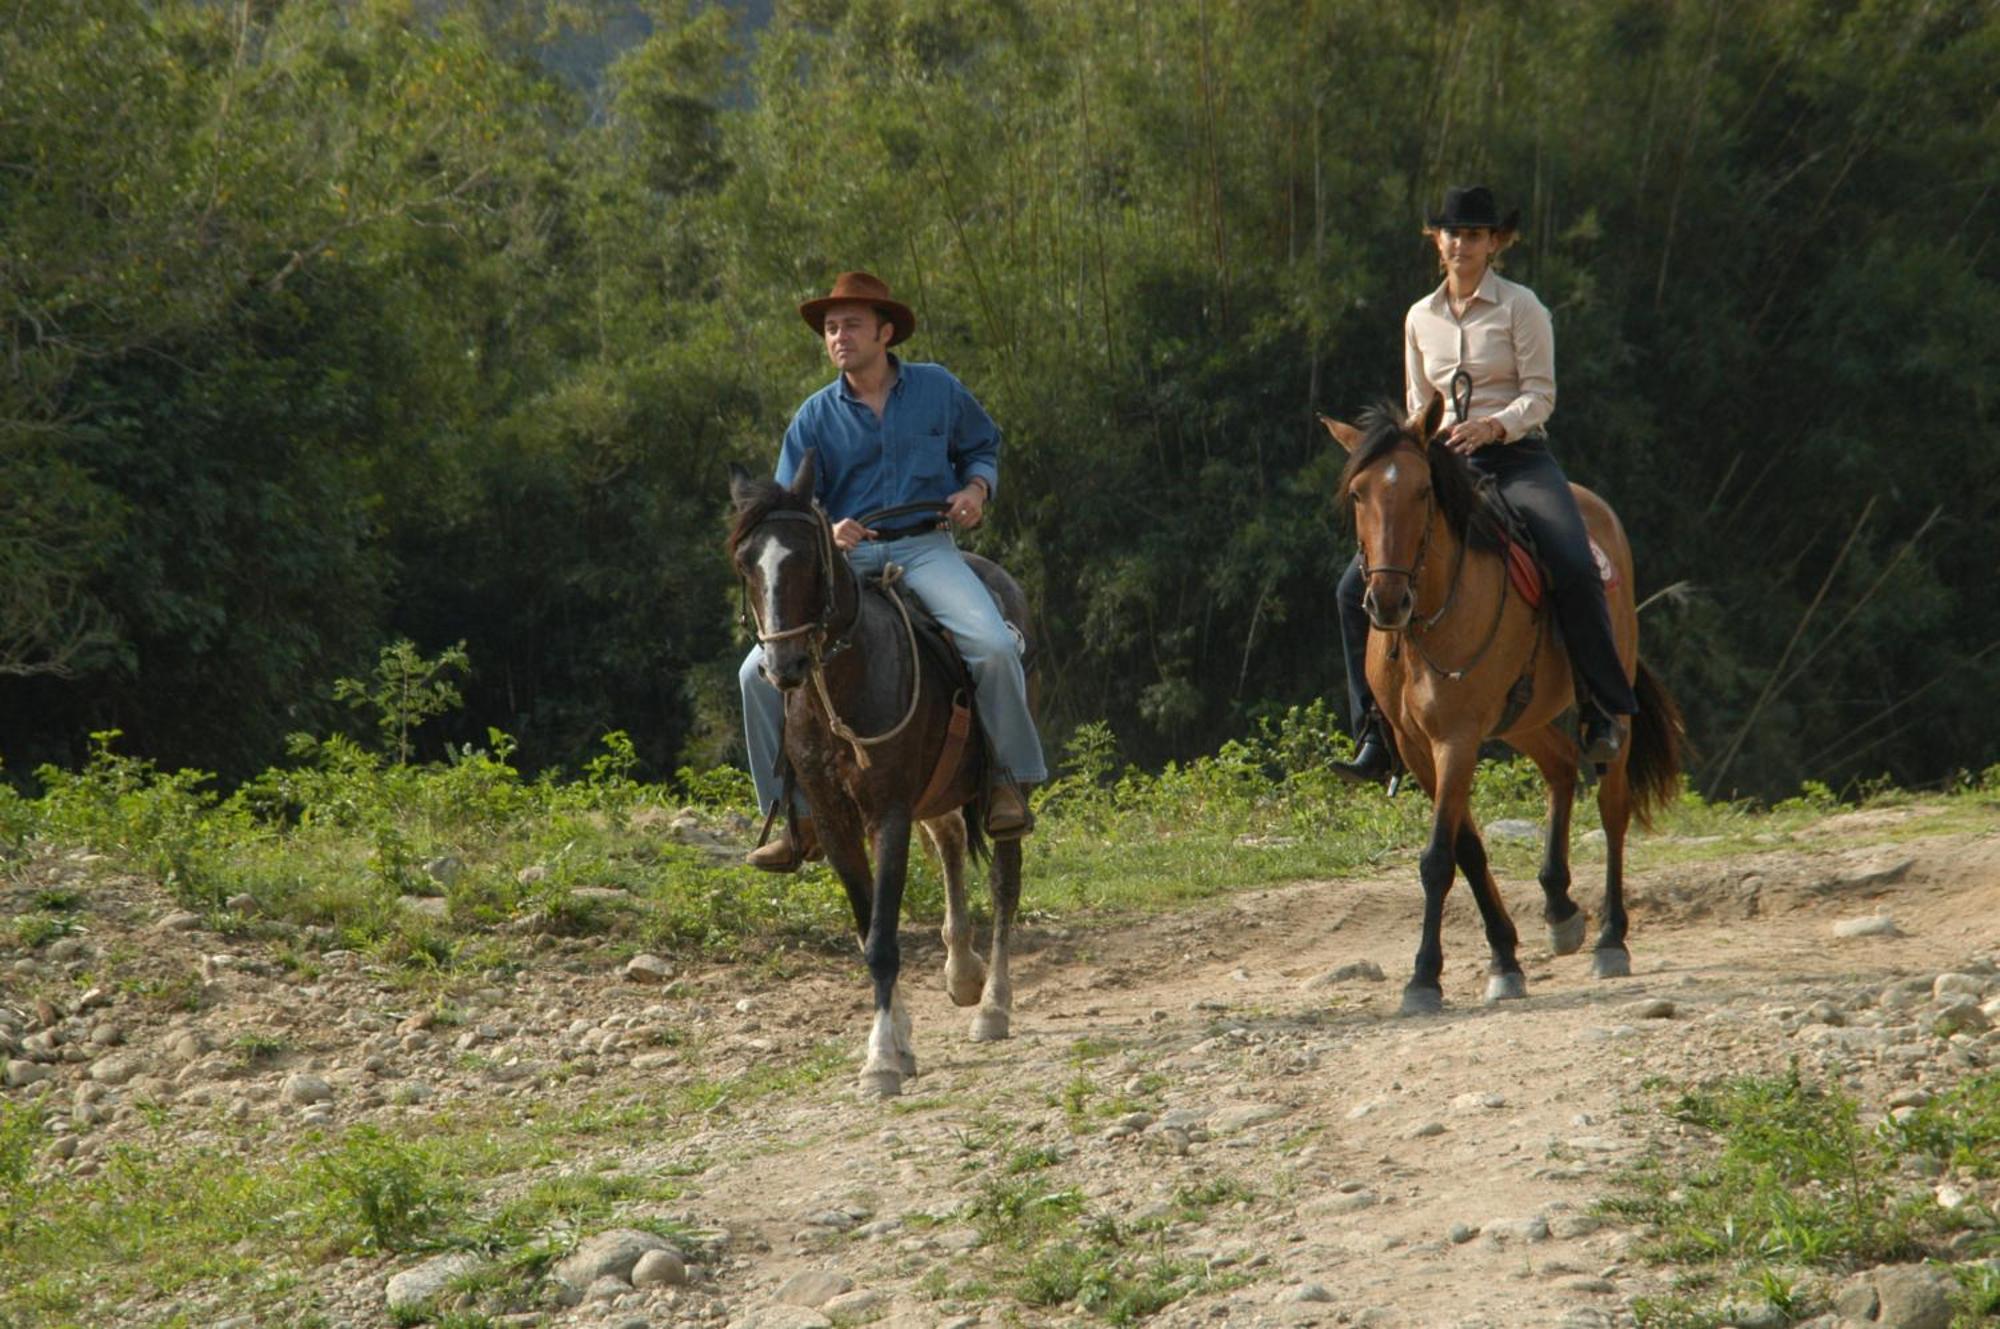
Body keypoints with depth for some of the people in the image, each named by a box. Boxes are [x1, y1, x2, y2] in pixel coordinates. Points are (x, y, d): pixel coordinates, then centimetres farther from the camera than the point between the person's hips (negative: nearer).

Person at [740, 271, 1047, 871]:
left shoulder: (938, 389, 5)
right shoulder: (816, 417, 5)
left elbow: (982, 446, 20)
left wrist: (976, 488, -3)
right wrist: (824, 532, -17)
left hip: (925, 549, -2)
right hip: (845, 559, 2)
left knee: (993, 645, -30)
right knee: (761, 673, -13)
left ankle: (1008, 777, -7)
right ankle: (796, 816, 1)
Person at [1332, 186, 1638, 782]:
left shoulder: (1520, 307, -1)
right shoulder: (1420, 318, 13)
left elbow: (1540, 394, -6)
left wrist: (1492, 425, -24)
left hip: (1519, 457, -4)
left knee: (1574, 569, -30)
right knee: (1358, 585, -10)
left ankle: (1609, 712, -16)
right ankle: (1376, 736, -5)